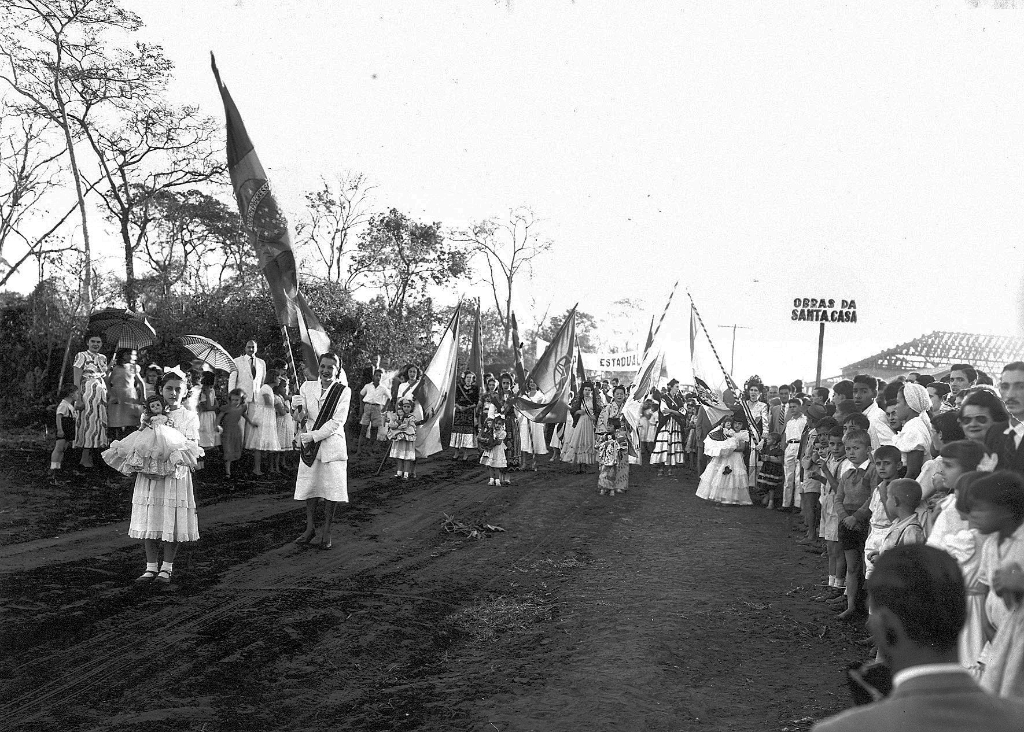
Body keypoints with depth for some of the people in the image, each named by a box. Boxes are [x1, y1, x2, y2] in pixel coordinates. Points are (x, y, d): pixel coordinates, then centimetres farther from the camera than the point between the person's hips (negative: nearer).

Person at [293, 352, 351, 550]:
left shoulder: (344, 391, -1)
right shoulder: (307, 387, 8)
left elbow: (337, 422, -9)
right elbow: (301, 418, 7)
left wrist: (313, 436, -16)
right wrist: (299, 411, -17)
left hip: (332, 444, -3)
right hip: (309, 445, 3)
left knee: (331, 488, -2)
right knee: (309, 486, 4)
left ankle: (326, 532, 8)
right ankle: (310, 528, 15)